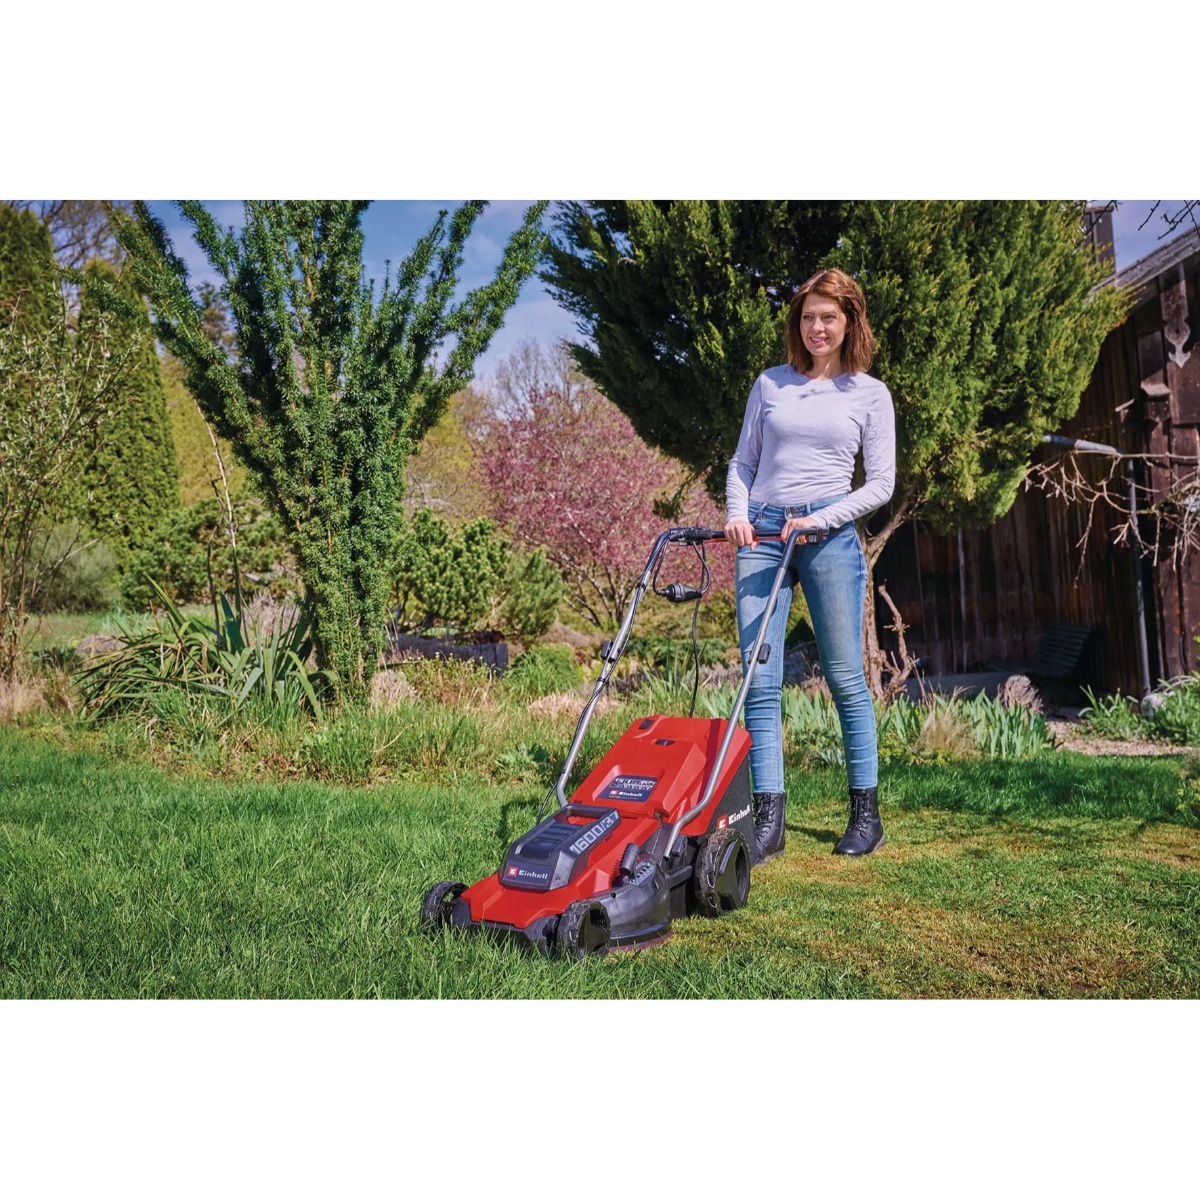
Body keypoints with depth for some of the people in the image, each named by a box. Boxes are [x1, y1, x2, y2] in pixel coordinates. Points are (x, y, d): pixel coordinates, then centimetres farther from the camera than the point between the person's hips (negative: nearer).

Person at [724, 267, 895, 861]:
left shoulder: (869, 394, 8)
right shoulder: (769, 384, 14)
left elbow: (881, 483, 3)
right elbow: (742, 463, 17)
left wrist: (820, 520, -9)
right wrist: (738, 516, -1)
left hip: (829, 538, -2)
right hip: (762, 535, 2)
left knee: (845, 678, 0)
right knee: (760, 680, -5)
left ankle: (866, 815, 10)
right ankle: (768, 819, -2)